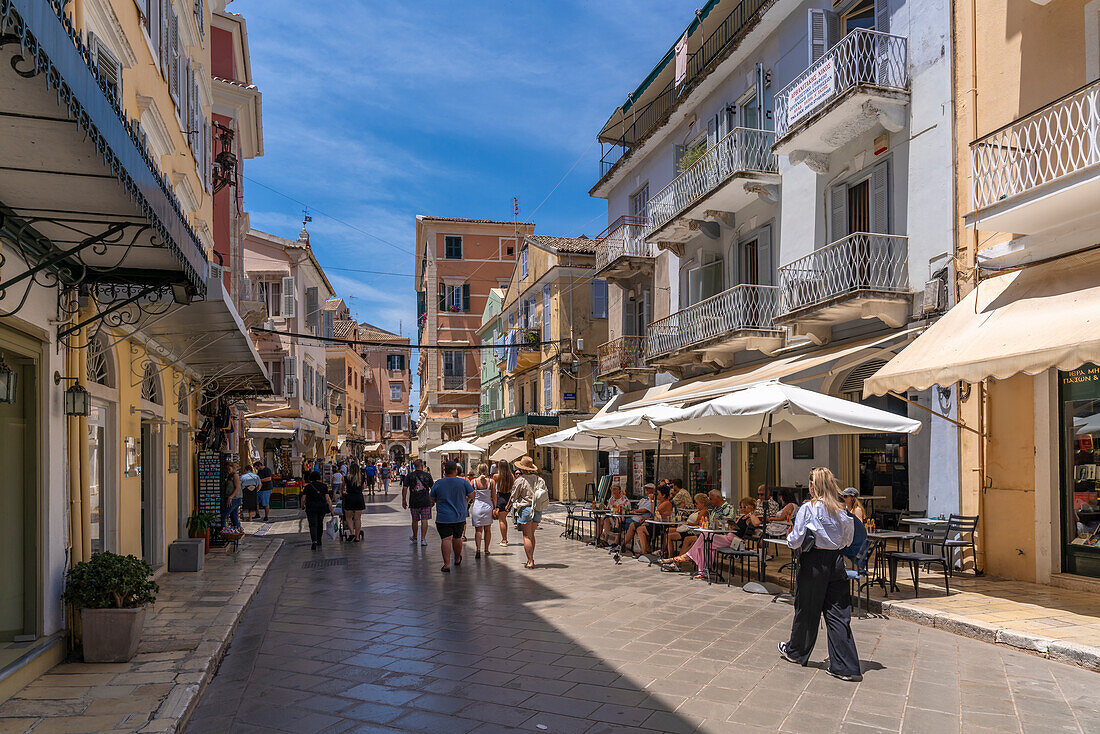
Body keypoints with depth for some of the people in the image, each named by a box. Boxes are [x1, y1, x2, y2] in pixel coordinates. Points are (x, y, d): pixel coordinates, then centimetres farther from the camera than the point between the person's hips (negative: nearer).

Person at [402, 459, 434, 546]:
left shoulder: (409, 475, 0)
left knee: (415, 520, 15)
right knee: (424, 520, 2)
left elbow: (404, 488, -5)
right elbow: (432, 489, 5)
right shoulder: (427, 475, 0)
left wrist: (404, 500, 2)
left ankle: (414, 537, 32)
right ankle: (423, 539, 0)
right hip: (425, 502, -1)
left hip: (413, 502, 1)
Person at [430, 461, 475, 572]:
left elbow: (432, 499, 3)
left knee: (446, 539, -5)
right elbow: (471, 494, 0)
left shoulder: (438, 483, -6)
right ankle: (457, 560, 36)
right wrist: (465, 500, 20)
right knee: (457, 538, 18)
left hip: (443, 517, -2)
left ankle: (446, 564, -12)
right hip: (460, 516, 2)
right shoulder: (463, 481, -5)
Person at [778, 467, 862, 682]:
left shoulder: (808, 509, -12)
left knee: (806, 610, 12)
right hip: (836, 562, 4)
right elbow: (848, 540, 11)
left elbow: (795, 541, -12)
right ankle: (846, 666, 3)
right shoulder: (841, 511, 2)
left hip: (813, 562, -4)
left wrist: (791, 538, 9)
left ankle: (795, 651, 32)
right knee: (838, 614, 6)